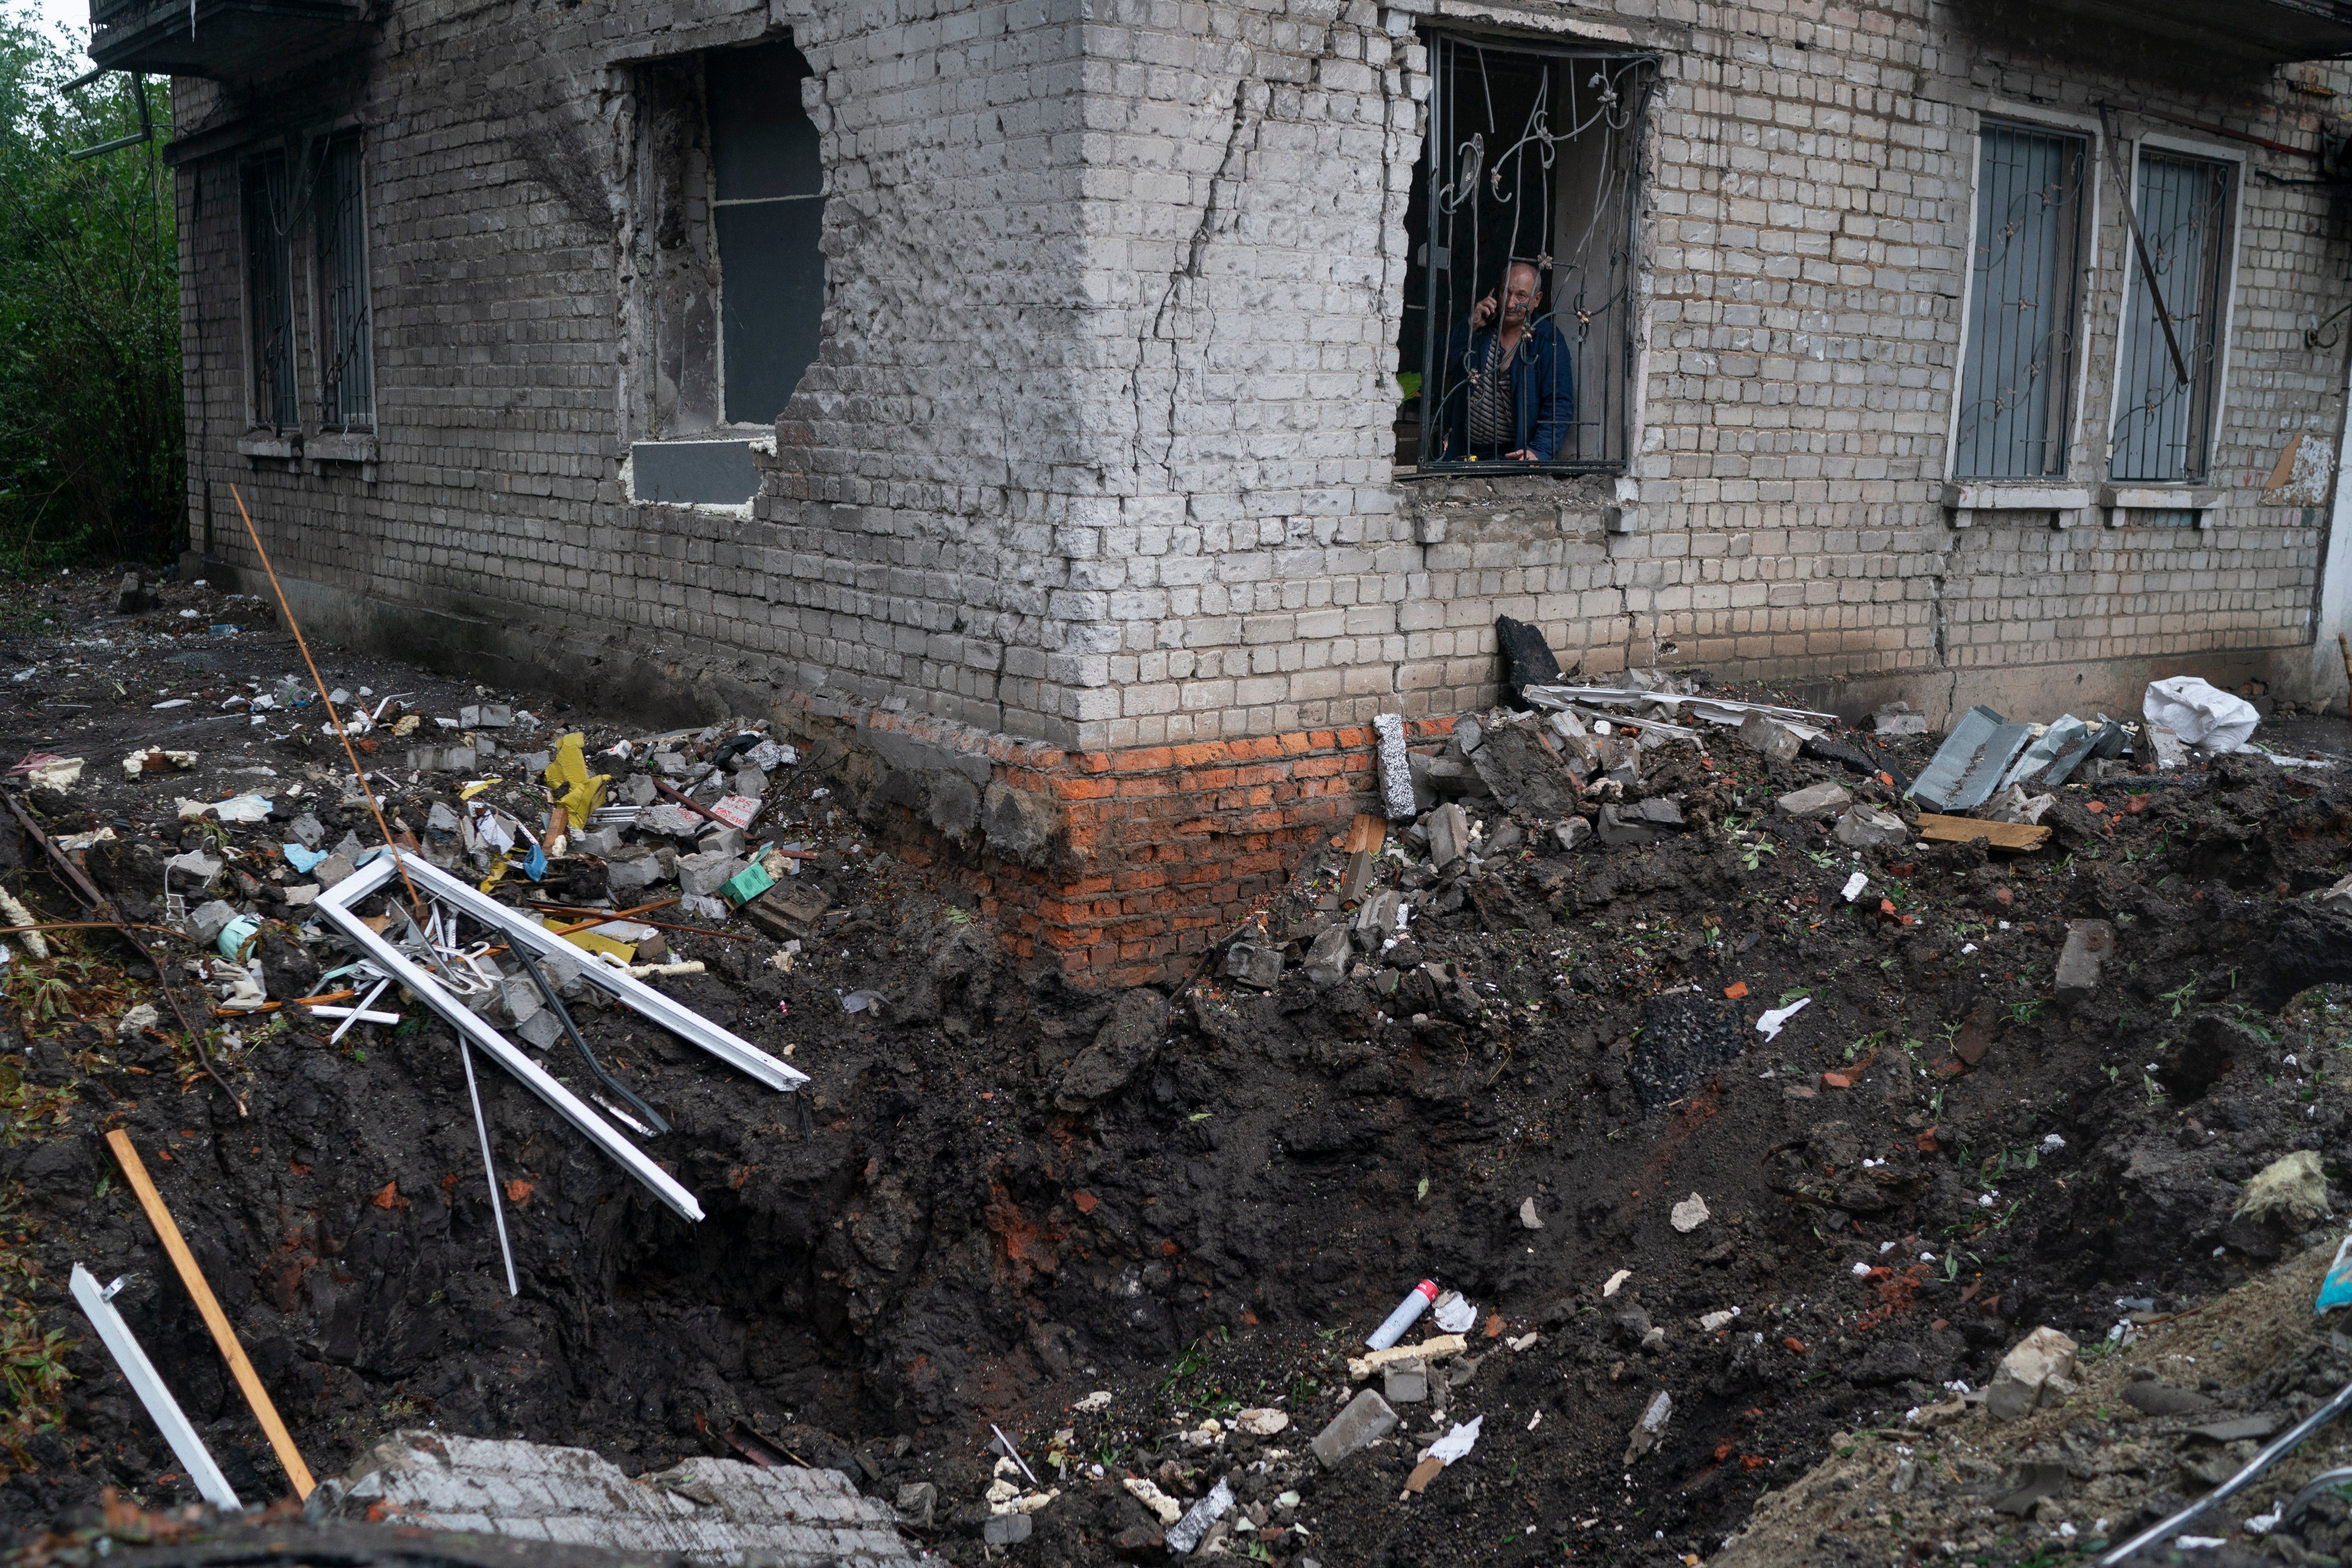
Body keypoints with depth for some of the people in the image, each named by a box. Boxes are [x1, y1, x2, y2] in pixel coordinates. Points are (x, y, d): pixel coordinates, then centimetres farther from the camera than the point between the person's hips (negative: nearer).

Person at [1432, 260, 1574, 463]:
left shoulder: (1549, 340, 2)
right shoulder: (1480, 328, 13)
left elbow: (1560, 406, -6)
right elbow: (1437, 366, 4)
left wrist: (1539, 451, -21)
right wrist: (1470, 326, -6)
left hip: (1513, 455, -3)